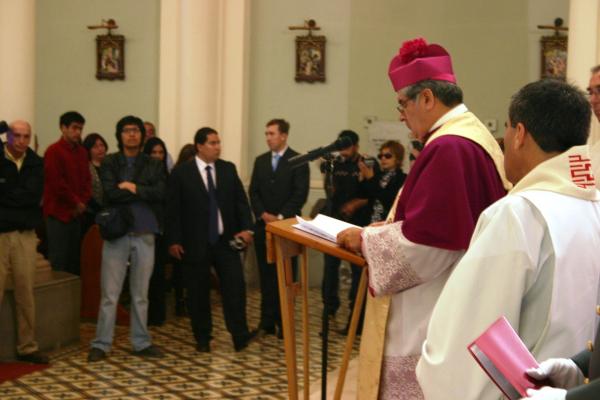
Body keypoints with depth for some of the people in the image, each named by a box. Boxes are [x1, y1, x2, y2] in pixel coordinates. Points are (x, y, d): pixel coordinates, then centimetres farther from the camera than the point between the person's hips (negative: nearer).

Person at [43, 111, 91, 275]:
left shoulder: (82, 152, 12)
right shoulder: (54, 151, -8)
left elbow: (87, 179, 13)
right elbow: (56, 183, -14)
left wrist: (83, 202, -3)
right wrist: (76, 203, -10)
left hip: (76, 213, 7)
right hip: (58, 212, -7)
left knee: (75, 258, 9)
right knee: (59, 261, -5)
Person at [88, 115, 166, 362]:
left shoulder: (154, 165, 9)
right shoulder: (109, 163, 3)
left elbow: (161, 194, -7)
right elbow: (109, 193, -13)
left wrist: (132, 188, -10)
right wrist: (144, 193, -9)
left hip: (144, 234, 2)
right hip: (116, 232, -2)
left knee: (140, 294, 10)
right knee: (110, 293, 0)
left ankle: (141, 343, 18)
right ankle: (101, 344, 8)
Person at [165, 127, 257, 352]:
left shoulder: (228, 169, 7)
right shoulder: (181, 173, -4)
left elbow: (240, 200, 8)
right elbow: (172, 209, -3)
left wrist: (246, 228, -5)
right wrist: (173, 241, -6)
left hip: (226, 240, 2)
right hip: (195, 243, -2)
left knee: (235, 285, -7)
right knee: (198, 291, 5)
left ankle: (240, 335, -3)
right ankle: (202, 338, 18)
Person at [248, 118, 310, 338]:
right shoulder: (260, 161, 12)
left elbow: (300, 194, -9)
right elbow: (253, 191, 9)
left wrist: (281, 217, -13)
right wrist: (263, 214, -6)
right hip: (263, 224, 4)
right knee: (266, 275, 5)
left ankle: (284, 322, 6)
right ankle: (267, 322, 10)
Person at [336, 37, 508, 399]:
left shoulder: (448, 149, -22)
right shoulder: (472, 136, 12)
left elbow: (424, 241, -24)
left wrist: (365, 239, -9)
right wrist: (389, 226, 13)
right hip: (449, 311, 11)